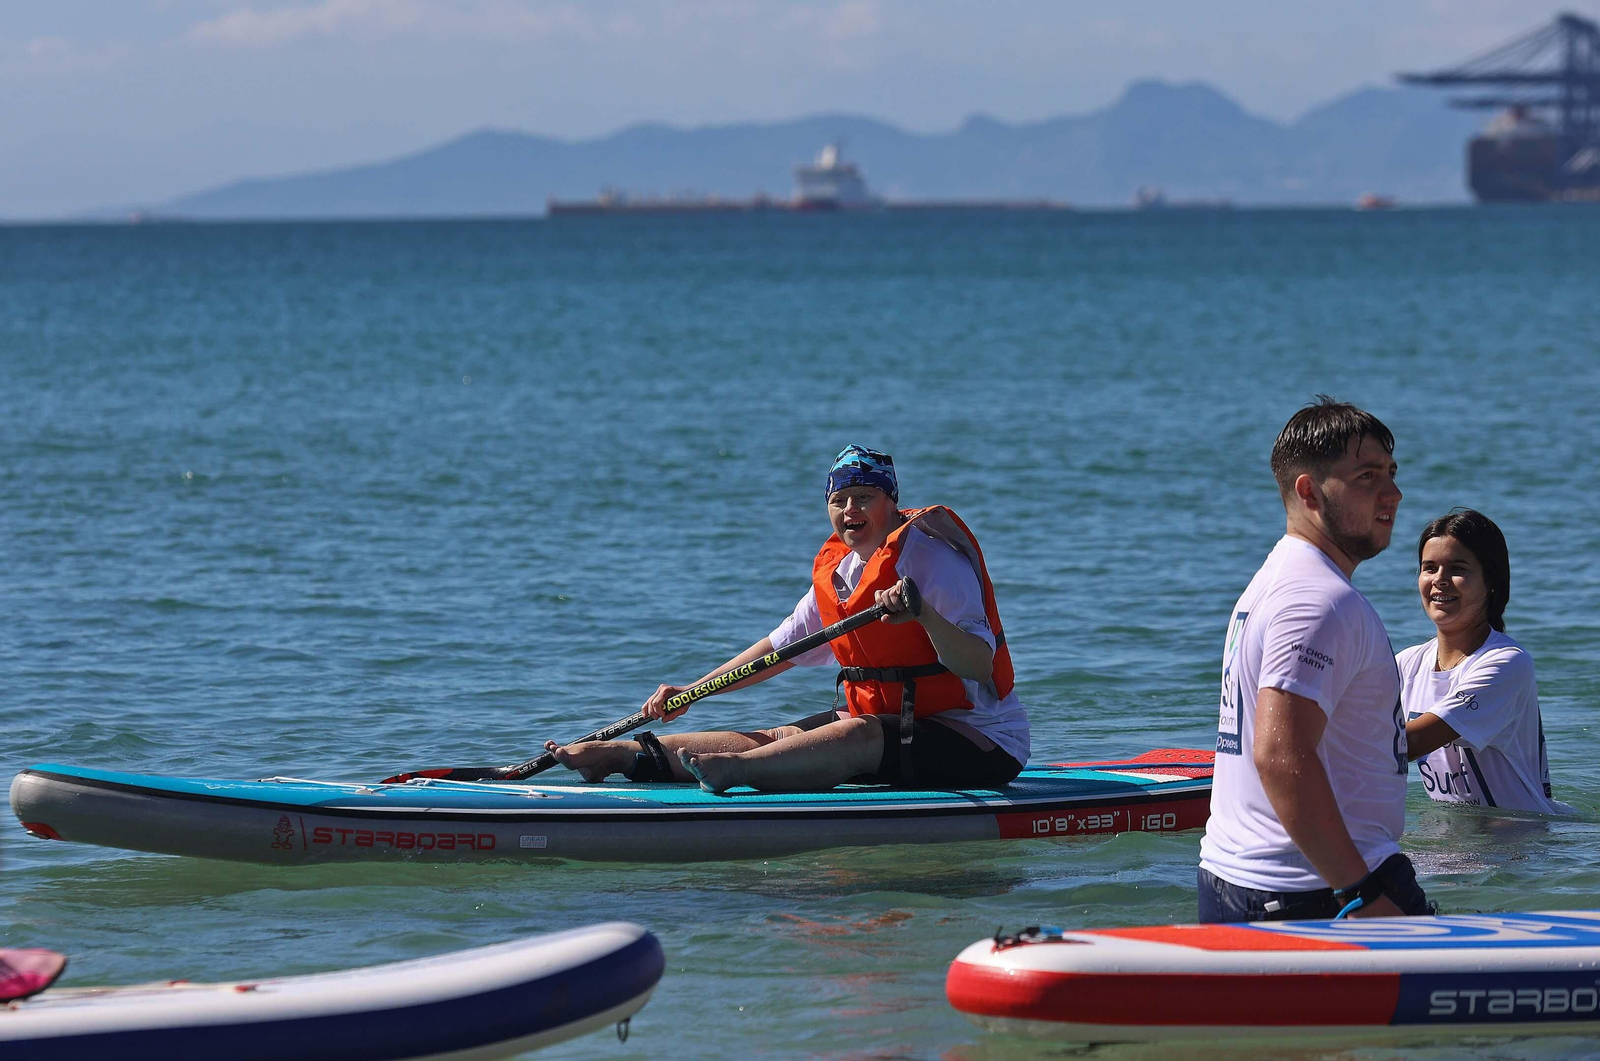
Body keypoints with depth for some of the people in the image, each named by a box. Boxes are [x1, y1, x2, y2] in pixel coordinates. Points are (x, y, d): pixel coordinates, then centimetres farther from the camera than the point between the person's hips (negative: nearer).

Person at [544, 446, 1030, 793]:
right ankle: (620, 754, -16)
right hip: (888, 724, 7)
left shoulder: (931, 557, -16)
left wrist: (922, 614, -41)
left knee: (858, 735, -32)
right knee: (774, 738, -6)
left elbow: (980, 665, -24)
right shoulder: (835, 570, 8)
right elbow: (781, 645, 18)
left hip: (980, 740, -7)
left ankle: (734, 771, -53)